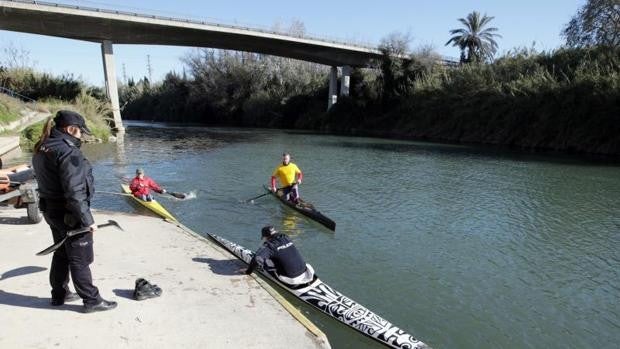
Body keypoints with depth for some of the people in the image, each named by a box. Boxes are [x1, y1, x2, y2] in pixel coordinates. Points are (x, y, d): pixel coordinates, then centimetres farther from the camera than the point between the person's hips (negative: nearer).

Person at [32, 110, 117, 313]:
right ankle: (91, 301, 14)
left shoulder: (41, 150, 7)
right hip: (70, 216, -9)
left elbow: (47, 182, 14)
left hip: (51, 211, 9)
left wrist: (51, 207, 21)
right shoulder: (68, 152, -23)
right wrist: (87, 220, -21)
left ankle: (59, 294, 36)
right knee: (80, 259, 2)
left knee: (61, 254, 22)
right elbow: (74, 192, -26)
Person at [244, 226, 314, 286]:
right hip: (304, 274, 7)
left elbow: (257, 258, -25)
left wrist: (248, 271, -7)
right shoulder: (286, 238, 9)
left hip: (289, 279, -7)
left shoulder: (270, 244, -11)